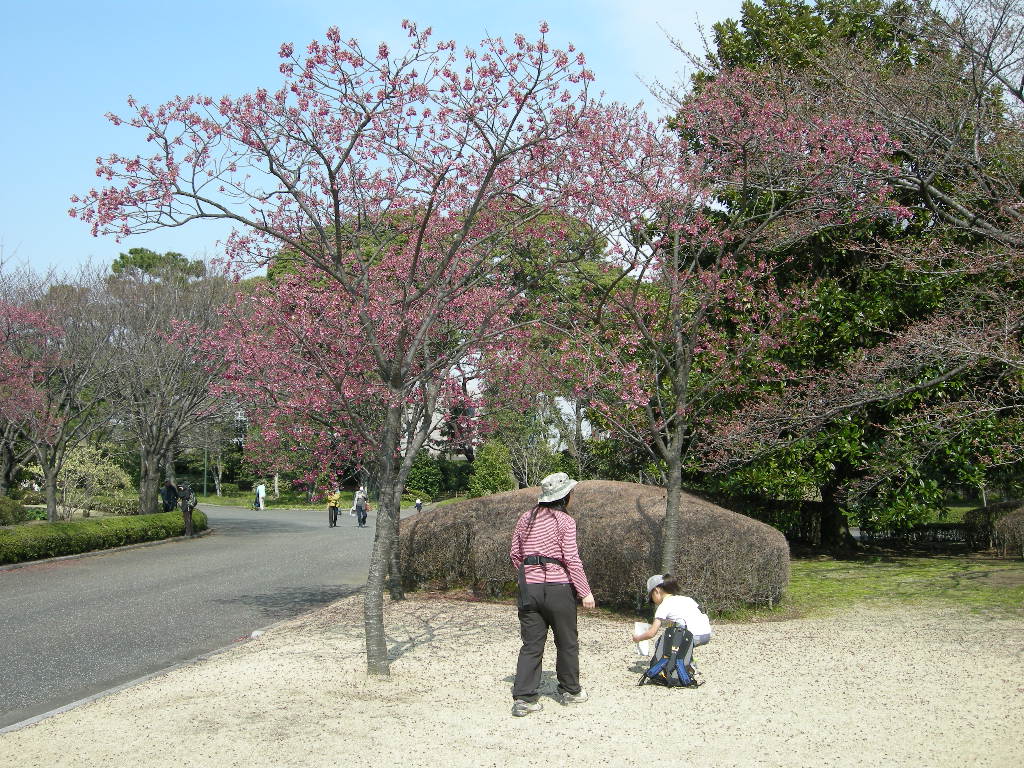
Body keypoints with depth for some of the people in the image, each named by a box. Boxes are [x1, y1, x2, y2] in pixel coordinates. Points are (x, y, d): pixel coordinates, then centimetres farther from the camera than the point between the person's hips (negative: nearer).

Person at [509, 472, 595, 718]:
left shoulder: (526, 518, 8)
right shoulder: (565, 521, -8)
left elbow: (515, 555, 11)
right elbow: (572, 559, -12)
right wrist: (585, 592, -7)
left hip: (529, 587, 4)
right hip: (558, 587, -4)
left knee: (531, 644, 5)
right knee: (567, 642, 13)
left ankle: (523, 698, -2)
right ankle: (570, 691, 25)